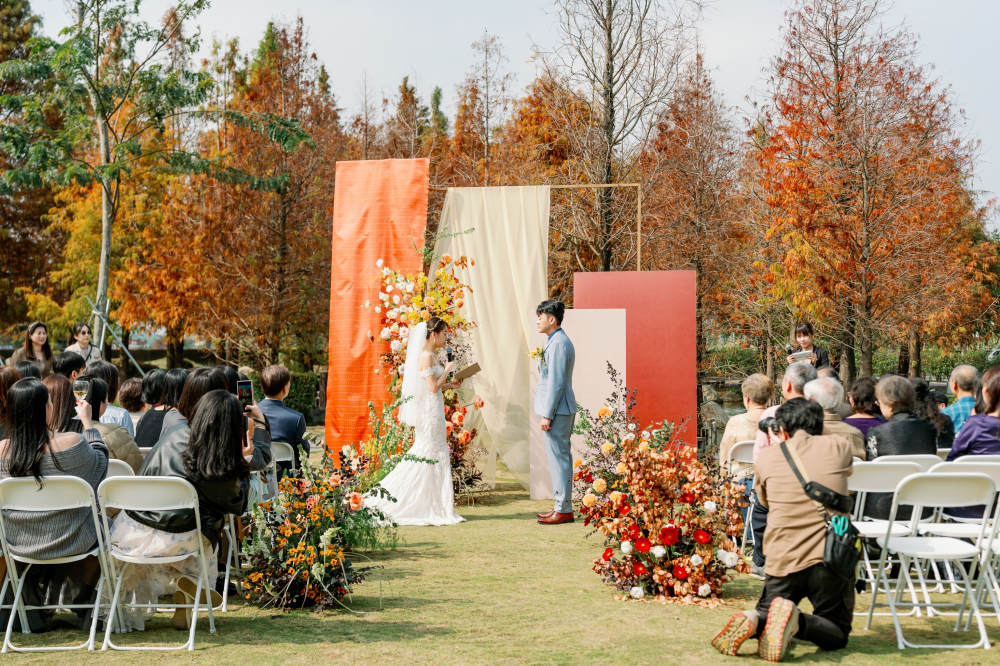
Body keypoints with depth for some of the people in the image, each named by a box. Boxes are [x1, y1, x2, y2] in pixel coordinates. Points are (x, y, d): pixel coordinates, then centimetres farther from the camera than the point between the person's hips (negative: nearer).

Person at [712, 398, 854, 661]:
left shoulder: (768, 456, 4)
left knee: (765, 615, 24)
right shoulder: (839, 447, 2)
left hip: (783, 562, 1)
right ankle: (796, 621, -17)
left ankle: (753, 621, -13)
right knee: (837, 634, 16)